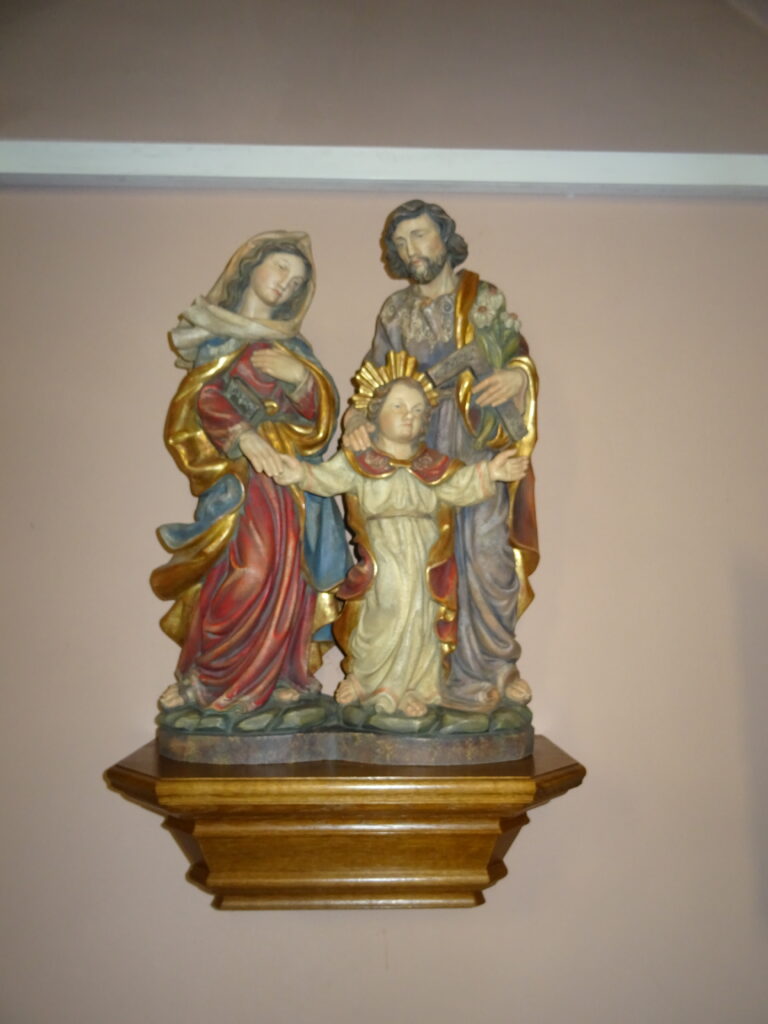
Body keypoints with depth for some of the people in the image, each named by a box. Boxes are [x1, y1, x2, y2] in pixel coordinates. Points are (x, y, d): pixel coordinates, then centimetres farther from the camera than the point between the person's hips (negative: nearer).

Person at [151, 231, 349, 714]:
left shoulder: (292, 343, 21)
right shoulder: (213, 330, 13)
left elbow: (320, 410, 11)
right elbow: (203, 397, -2)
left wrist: (301, 376, -10)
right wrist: (243, 434, -19)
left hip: (291, 471, 4)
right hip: (238, 470, -4)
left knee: (287, 571, -7)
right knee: (251, 563, -19)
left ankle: (280, 677, 2)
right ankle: (211, 679, -5)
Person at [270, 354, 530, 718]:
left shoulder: (433, 465, 8)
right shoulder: (358, 461, 0)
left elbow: (459, 487, 1)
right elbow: (330, 478, -10)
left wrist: (488, 473, -15)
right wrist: (303, 474, -30)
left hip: (423, 560, 3)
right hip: (380, 560, -3)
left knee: (419, 620, 5)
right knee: (382, 618, -2)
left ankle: (411, 687, 23)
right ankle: (363, 678, 24)